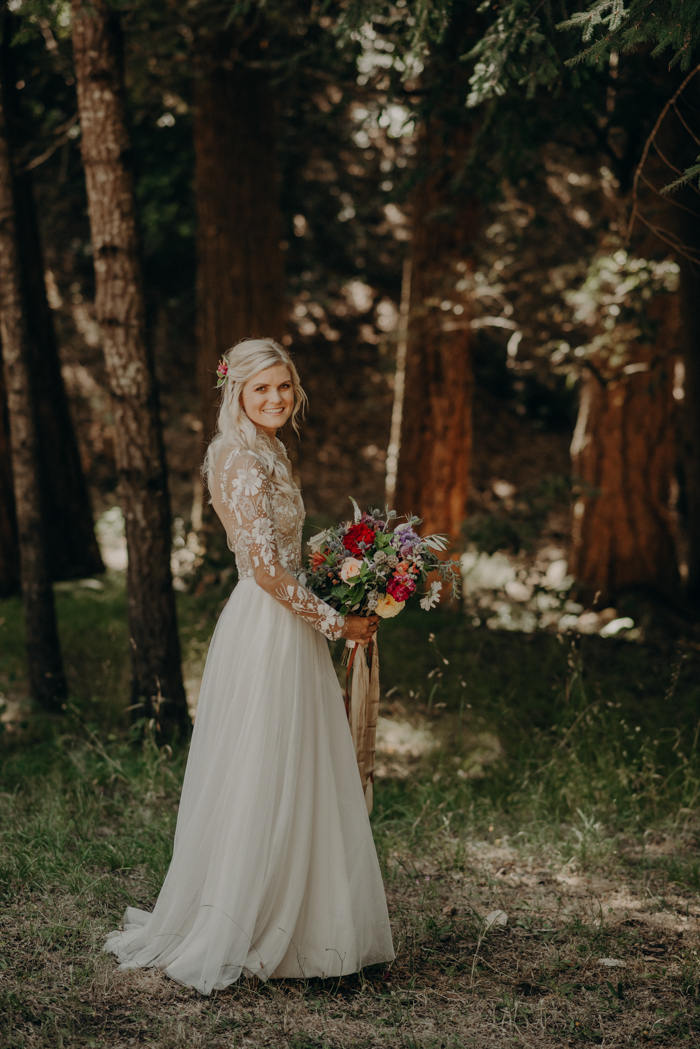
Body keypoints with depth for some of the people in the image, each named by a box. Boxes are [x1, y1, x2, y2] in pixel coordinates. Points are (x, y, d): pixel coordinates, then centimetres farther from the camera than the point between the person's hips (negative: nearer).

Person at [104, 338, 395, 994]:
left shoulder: (265, 454, 15)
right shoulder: (245, 460, -16)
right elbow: (266, 570, -21)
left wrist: (336, 609, 17)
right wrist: (336, 622, -13)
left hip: (282, 627, 10)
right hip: (267, 635, -10)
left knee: (297, 783, 14)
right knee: (263, 784, -3)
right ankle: (232, 938, 7)